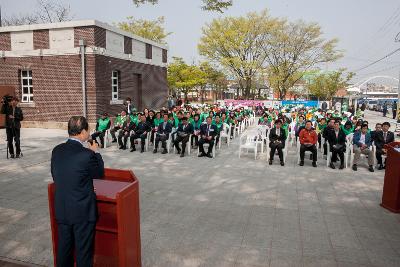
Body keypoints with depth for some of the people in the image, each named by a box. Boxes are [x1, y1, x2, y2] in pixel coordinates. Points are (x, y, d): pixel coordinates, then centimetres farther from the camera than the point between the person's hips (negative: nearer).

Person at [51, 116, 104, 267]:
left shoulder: (57, 151, -3)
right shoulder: (87, 154, -22)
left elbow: (55, 175, 8)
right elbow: (100, 173, -6)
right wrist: (95, 152, 4)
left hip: (61, 209, 6)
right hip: (83, 211, -6)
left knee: (64, 248, 21)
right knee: (84, 250, 11)